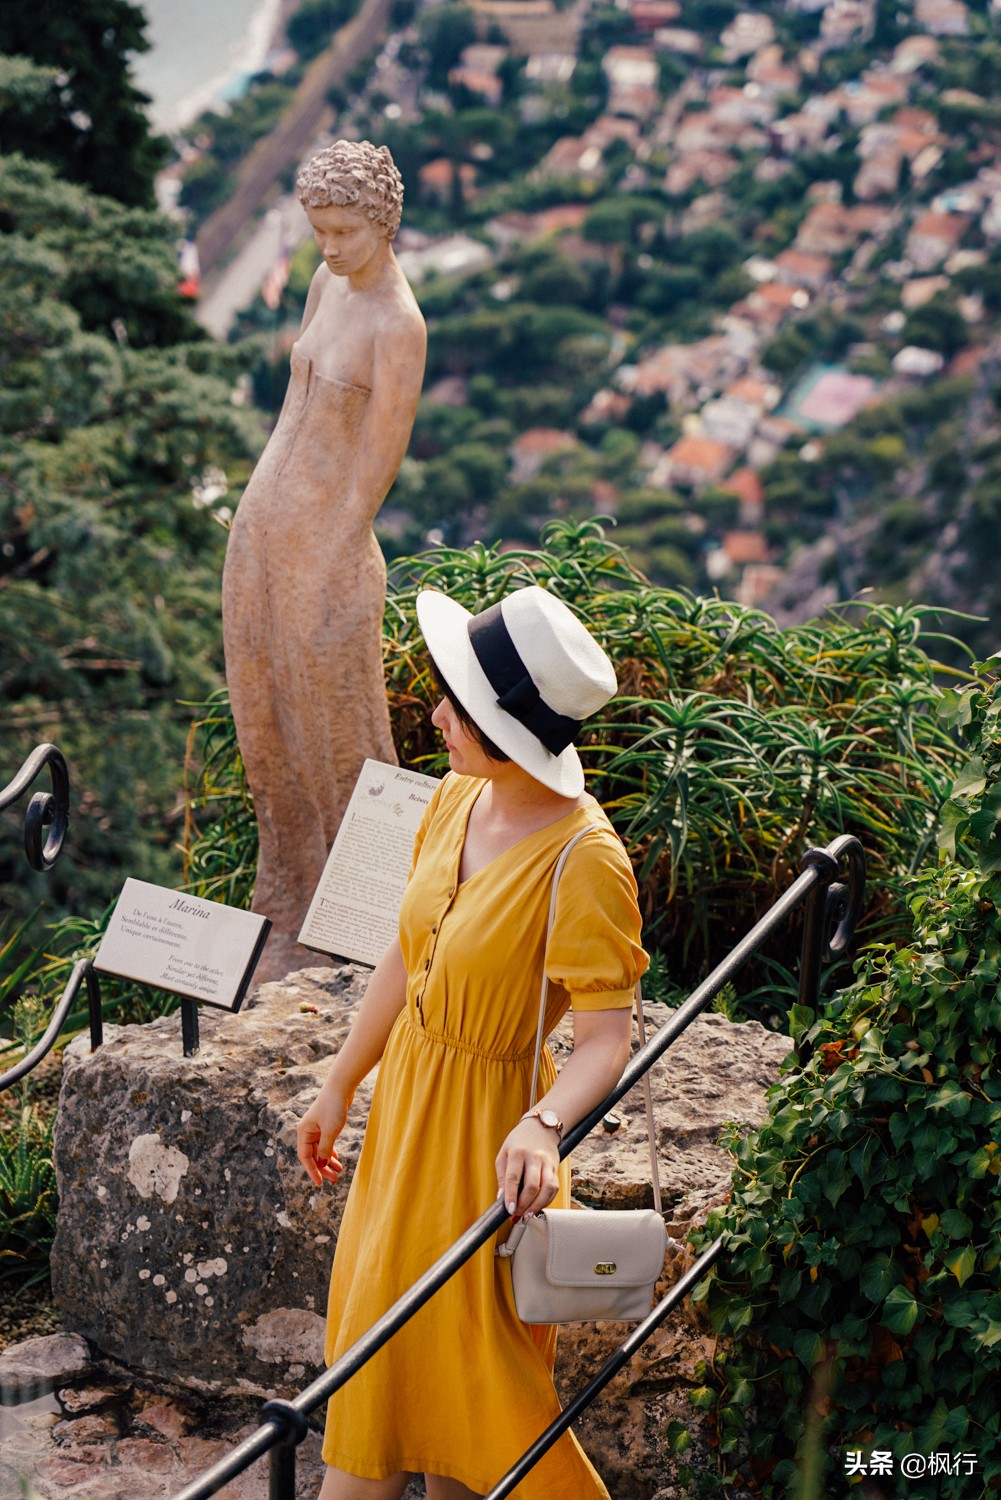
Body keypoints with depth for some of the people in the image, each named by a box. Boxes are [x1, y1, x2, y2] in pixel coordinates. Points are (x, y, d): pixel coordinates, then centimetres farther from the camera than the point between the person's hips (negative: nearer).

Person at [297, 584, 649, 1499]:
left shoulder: (583, 861, -25)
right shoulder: (458, 800, -3)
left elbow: (605, 1039, -25)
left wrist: (543, 1126, -43)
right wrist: (340, 1087, 14)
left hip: (480, 1129, -7)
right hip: (407, 1087, 8)